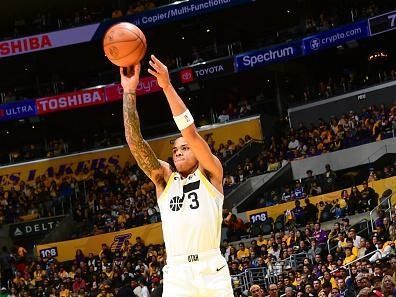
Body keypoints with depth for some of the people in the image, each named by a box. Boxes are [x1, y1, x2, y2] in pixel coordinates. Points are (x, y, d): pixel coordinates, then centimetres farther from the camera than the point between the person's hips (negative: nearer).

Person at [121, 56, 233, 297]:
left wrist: (167, 86, -13)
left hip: (211, 271, -2)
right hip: (176, 274, 2)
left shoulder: (210, 173, 8)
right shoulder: (164, 179, 15)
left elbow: (190, 131, -7)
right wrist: (130, 92, -4)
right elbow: (135, 141, 5)